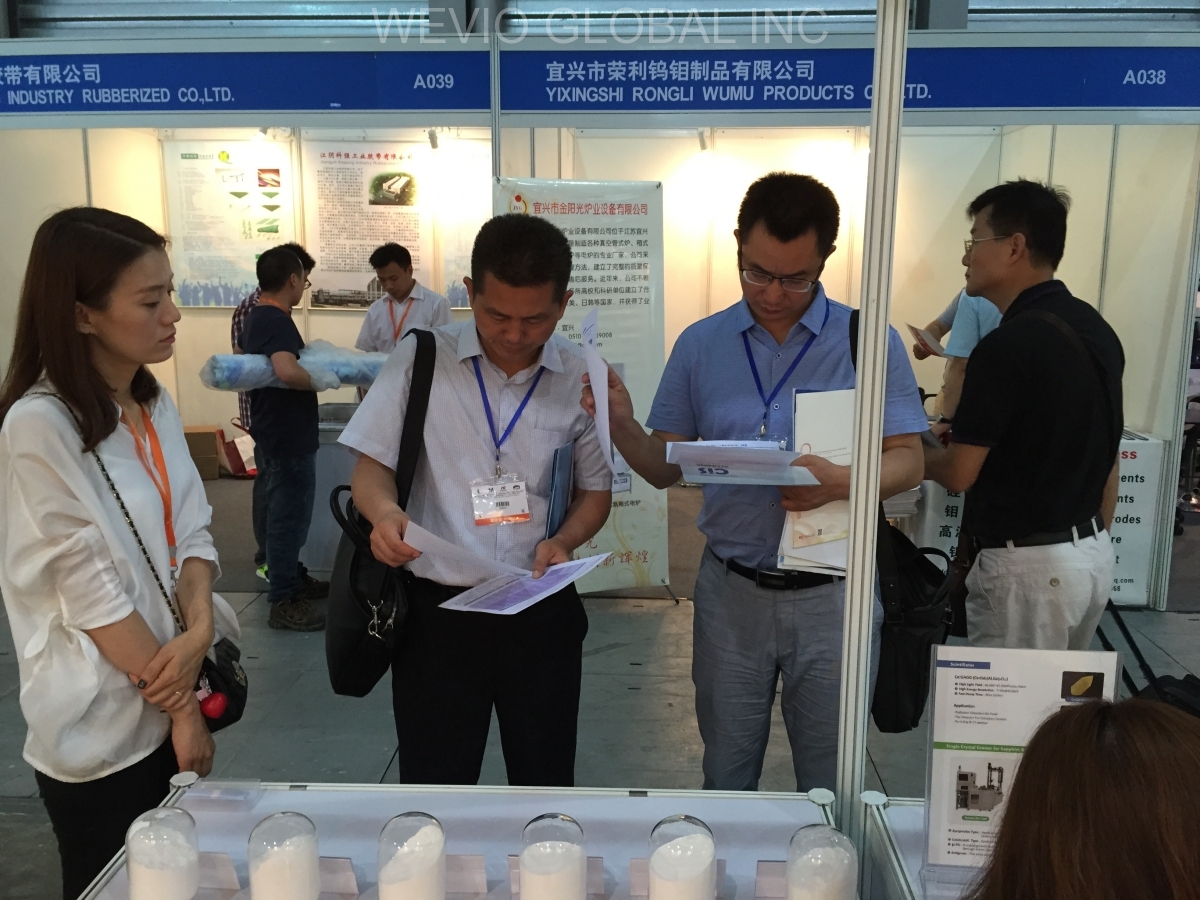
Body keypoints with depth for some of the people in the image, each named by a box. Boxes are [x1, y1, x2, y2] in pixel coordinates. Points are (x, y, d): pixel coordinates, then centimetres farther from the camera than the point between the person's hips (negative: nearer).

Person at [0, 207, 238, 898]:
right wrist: (181, 709, -12)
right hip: (100, 727, -6)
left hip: (173, 694, 6)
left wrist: (198, 632, -16)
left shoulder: (155, 406, 3)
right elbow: (89, 591, -20)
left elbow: (192, 532, 2)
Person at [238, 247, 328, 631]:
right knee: (288, 515, -2)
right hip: (288, 435, -10)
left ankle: (293, 578, 34)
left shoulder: (256, 317, 11)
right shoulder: (277, 322, -22)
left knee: (286, 511, 20)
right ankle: (283, 602, 6)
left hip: (277, 430, 10)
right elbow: (287, 371, -39)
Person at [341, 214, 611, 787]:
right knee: (434, 793, 11)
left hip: (542, 613, 1)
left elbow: (596, 491, 9)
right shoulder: (420, 359, -4)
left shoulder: (581, 378, -2)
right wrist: (383, 511, -22)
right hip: (435, 610, -1)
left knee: (545, 790, 17)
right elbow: (371, 467, 0)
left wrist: (565, 539, -11)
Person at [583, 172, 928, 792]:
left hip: (831, 596, -1)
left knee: (832, 785, 15)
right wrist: (621, 425, -16)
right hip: (731, 593, 2)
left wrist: (841, 483, -25)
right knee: (726, 777, 19)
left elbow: (908, 462, -6)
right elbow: (666, 468, 3)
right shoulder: (700, 346, 2)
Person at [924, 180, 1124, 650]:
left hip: (1028, 563, -9)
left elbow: (958, 473, -16)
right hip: (1094, 554, 9)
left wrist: (916, 451, 5)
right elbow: (1108, 460, 14)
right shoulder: (1097, 330, 7)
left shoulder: (1009, 344, -20)